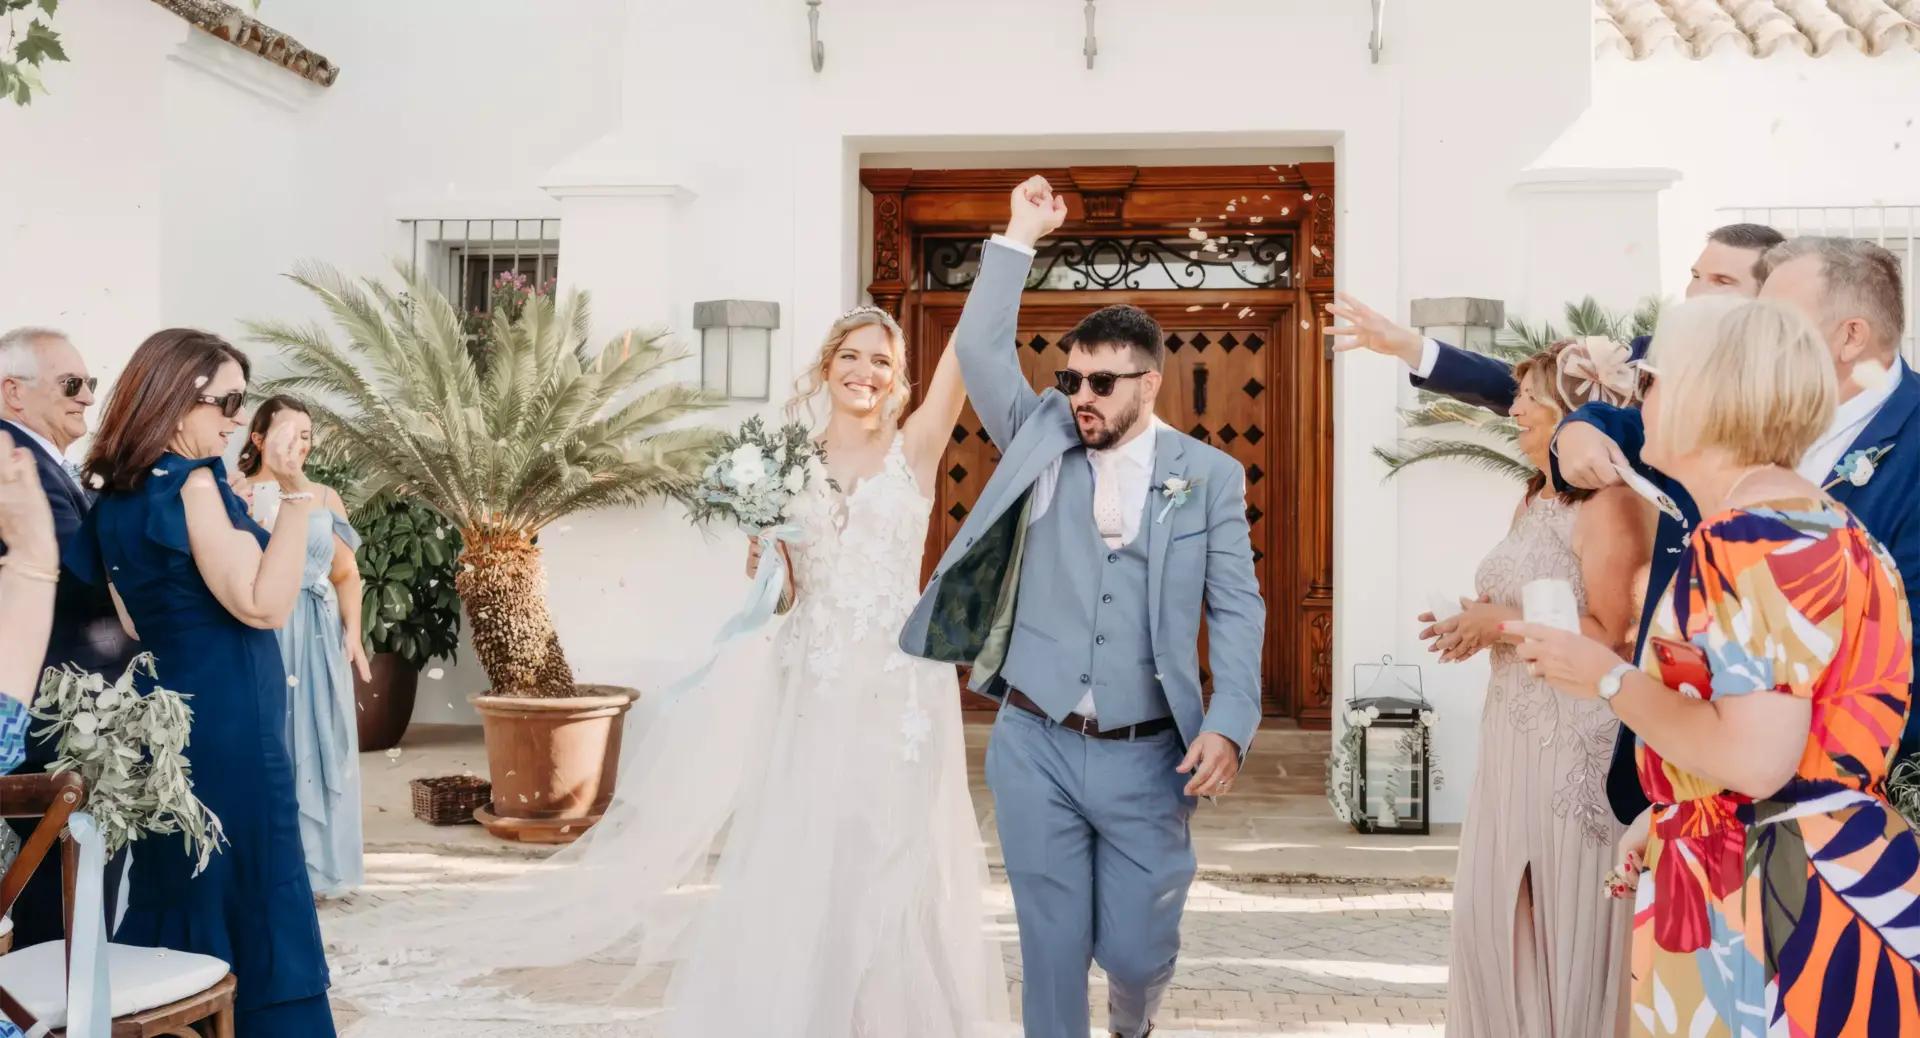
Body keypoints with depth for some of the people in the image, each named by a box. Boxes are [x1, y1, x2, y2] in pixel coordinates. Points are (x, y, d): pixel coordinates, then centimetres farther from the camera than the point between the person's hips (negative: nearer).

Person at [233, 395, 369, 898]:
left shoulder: (326, 498, 10)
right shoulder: (233, 496, 4)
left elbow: (346, 574, 10)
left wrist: (353, 635, 1)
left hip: (316, 637, 2)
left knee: (314, 744, 3)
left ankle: (313, 864, 12)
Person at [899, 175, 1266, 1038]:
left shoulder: (1208, 475, -1)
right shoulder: (1039, 437, 5)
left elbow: (1237, 610, -2)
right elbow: (979, 348, -2)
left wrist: (1229, 725, -13)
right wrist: (1020, 239, -5)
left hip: (1147, 758, -1)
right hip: (1034, 747, 1)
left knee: (1136, 947, 7)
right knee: (1051, 947, 7)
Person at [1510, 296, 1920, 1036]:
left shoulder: (1756, 536, -20)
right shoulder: (1809, 519, 12)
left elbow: (1754, 758, -27)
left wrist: (1608, 680, -14)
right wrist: (1670, 815, 17)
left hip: (1777, 902, -10)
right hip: (1808, 885, 10)